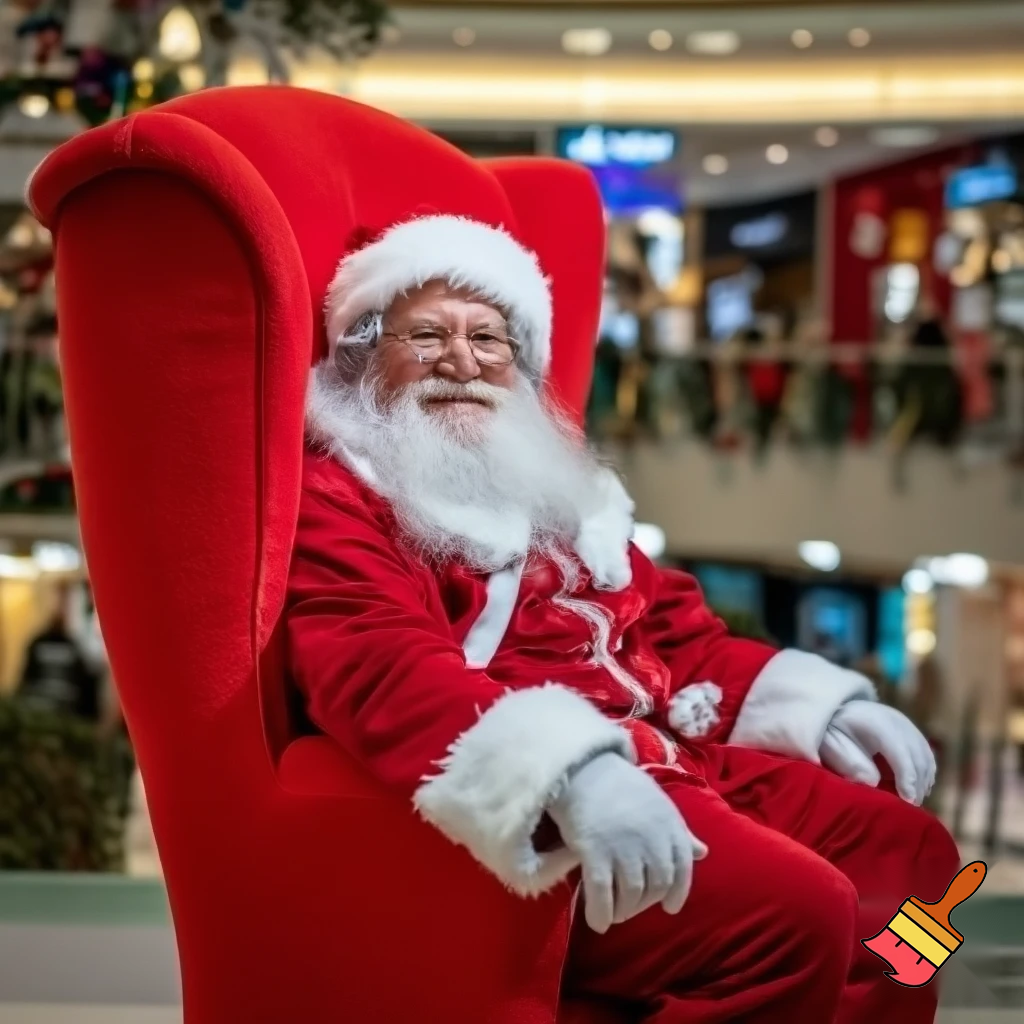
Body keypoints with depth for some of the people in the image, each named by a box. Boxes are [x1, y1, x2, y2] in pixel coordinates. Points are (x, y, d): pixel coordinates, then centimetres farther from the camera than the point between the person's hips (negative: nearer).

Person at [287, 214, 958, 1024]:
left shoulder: (550, 484, 25)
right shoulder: (333, 496, -3)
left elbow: (671, 627, 30)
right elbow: (386, 667, -22)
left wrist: (812, 703, 15)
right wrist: (564, 769, -38)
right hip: (530, 806, -9)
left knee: (910, 854, 10)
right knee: (794, 908, -25)